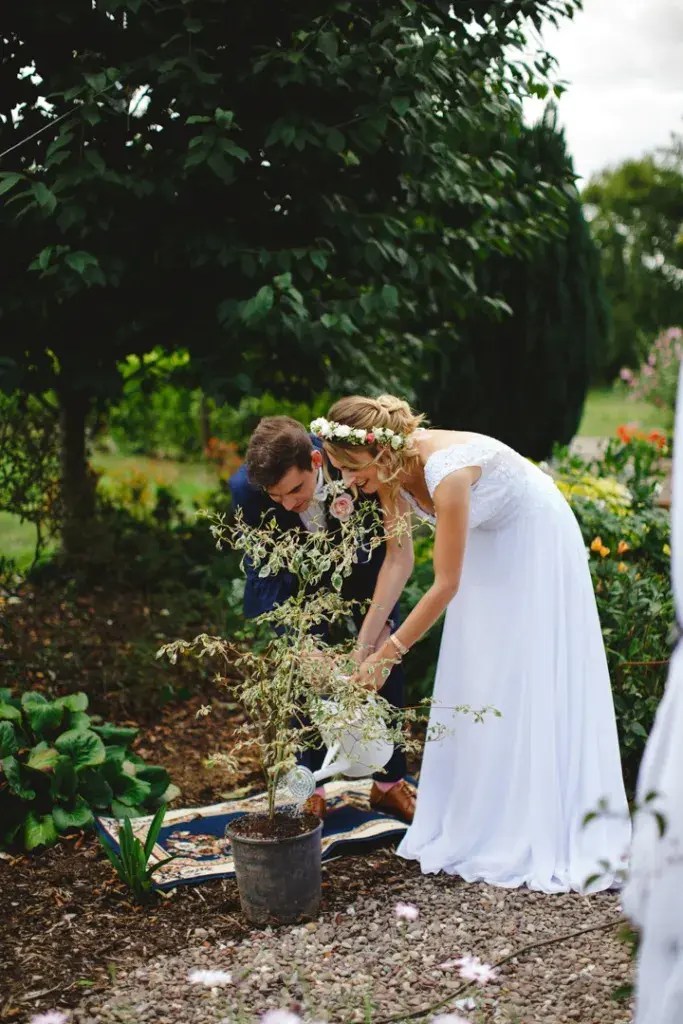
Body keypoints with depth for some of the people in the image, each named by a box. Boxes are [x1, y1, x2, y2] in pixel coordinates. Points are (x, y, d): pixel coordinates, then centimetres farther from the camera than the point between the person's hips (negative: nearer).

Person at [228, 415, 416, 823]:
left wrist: (377, 630, -33)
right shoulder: (246, 487, -35)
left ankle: (390, 784, 18)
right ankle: (312, 789, 8)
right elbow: (264, 575, -28)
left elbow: (388, 551, -26)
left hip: (360, 564, 1)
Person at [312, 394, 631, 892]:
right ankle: (476, 827, 16)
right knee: (472, 684, 7)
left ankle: (546, 842, 2)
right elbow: (399, 559, -6)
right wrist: (364, 642, -10)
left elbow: (446, 584, -32)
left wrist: (387, 654, -26)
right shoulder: (391, 469, -13)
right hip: (488, 543, 8)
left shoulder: (445, 469, -37)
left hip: (536, 542, -8)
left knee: (532, 685, -6)